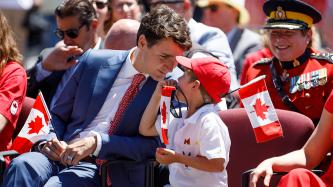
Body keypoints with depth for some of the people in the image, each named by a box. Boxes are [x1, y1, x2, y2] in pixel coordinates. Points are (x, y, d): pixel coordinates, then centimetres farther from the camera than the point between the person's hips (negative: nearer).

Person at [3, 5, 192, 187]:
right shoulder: (94, 61, 9)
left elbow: (154, 145, -6)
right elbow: (57, 116, 18)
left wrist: (97, 142, -17)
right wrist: (49, 141, -5)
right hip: (62, 155, 3)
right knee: (22, 166, -31)